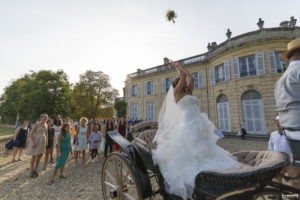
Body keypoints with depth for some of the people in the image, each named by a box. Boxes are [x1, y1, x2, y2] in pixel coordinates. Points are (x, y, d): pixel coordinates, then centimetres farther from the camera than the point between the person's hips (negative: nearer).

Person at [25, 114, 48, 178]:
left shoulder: (46, 125, 5)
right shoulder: (37, 125, -14)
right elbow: (31, 134, -14)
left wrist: (46, 142, 11)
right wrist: (33, 142, -19)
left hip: (42, 141, 6)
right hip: (36, 141, -6)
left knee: (40, 156, 12)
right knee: (34, 156, 5)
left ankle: (35, 170, 27)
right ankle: (31, 171, 20)